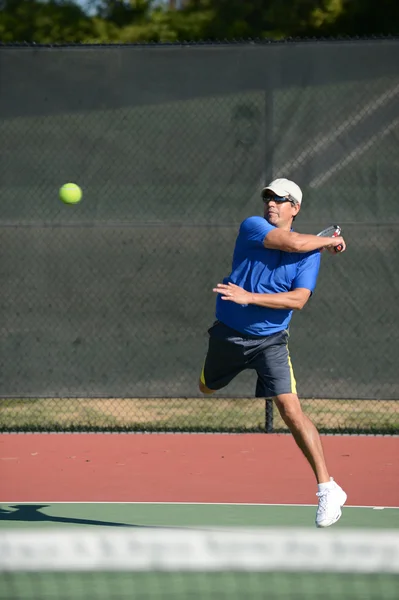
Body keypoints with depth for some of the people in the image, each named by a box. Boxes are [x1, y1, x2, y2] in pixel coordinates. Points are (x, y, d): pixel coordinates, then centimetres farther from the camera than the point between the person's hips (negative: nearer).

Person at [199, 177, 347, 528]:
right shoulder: (252, 226, -9)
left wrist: (249, 297, -26)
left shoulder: (311, 251, -5)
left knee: (290, 408, -16)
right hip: (228, 334, 2)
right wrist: (329, 241, -10)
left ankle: (328, 489, -14)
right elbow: (292, 242, -26)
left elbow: (299, 299, -17)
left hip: (270, 341, -2)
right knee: (205, 390, 23)